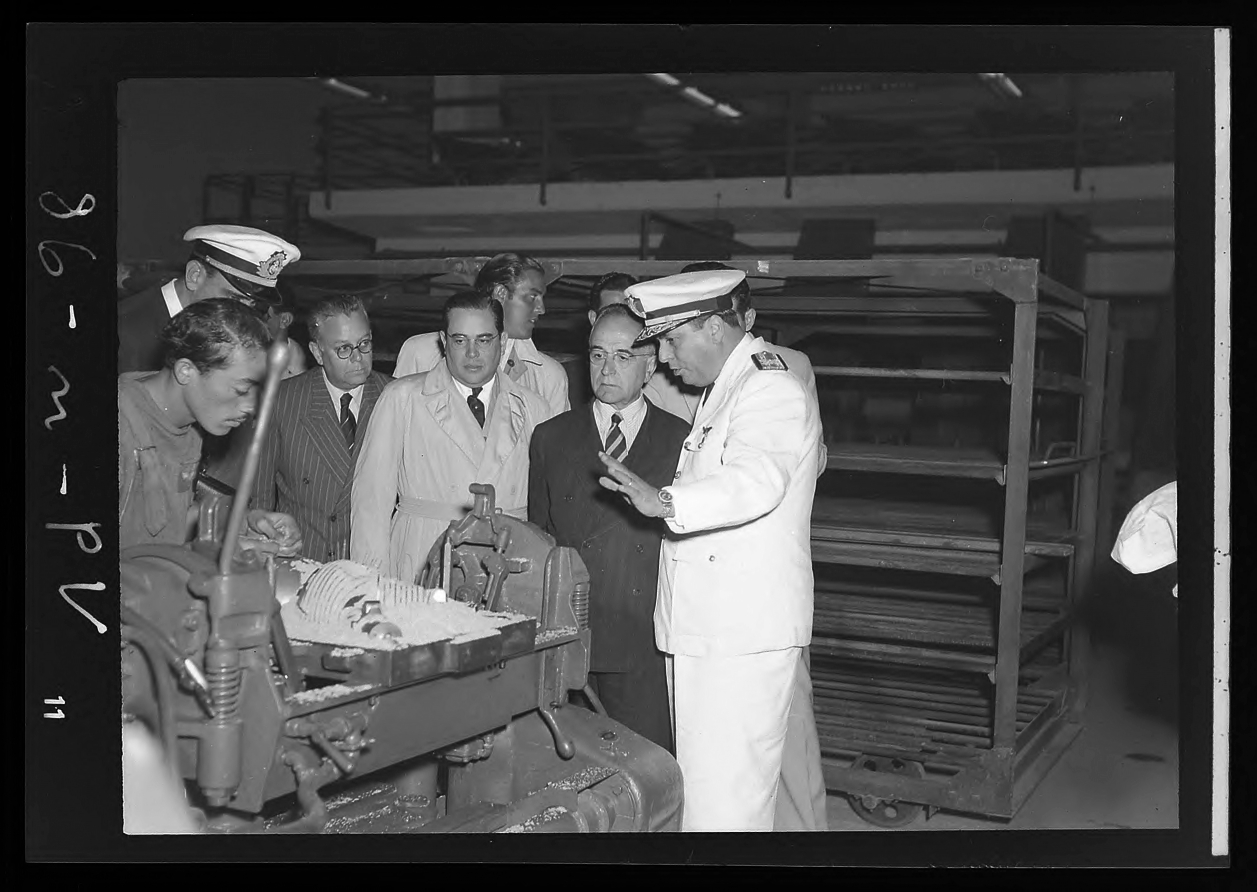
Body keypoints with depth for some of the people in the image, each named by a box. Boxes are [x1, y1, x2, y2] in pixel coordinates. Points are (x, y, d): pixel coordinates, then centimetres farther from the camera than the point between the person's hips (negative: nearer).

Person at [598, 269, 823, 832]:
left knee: (724, 796, -9)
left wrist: (667, 502, -44)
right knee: (699, 781, 14)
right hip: (701, 627, 10)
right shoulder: (718, 392, 20)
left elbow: (754, 482, -31)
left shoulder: (771, 390, -12)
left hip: (745, 632, -10)